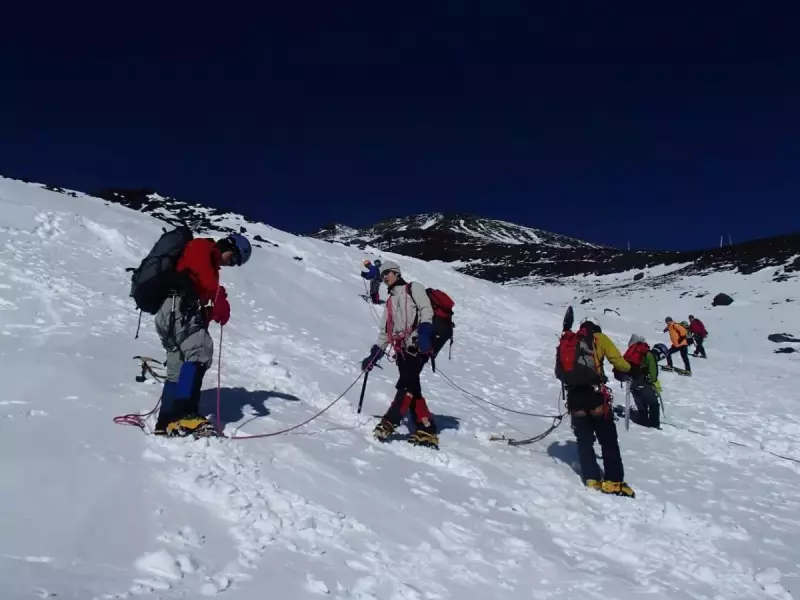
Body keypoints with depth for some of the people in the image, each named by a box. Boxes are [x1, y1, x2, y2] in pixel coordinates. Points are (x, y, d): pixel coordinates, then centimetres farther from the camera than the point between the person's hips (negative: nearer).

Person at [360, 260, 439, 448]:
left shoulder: (413, 288, 10)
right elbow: (385, 331, 26)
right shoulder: (390, 301, 29)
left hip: (417, 345, -7)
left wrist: (424, 332, -23)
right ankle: (426, 432, -2)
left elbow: (426, 309, -7)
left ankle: (388, 424, -23)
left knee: (406, 385, -17)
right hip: (401, 349, 7)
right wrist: (374, 355, 16)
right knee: (412, 389, -2)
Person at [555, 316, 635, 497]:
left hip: (574, 398, 4)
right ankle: (613, 481, 3)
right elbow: (618, 361, 0)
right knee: (608, 440, 6)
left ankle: (592, 479, 10)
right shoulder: (599, 338, 8)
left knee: (584, 441, 13)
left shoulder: (567, 342, 18)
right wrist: (627, 370, 20)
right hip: (595, 395, -3)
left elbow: (559, 372, 17)